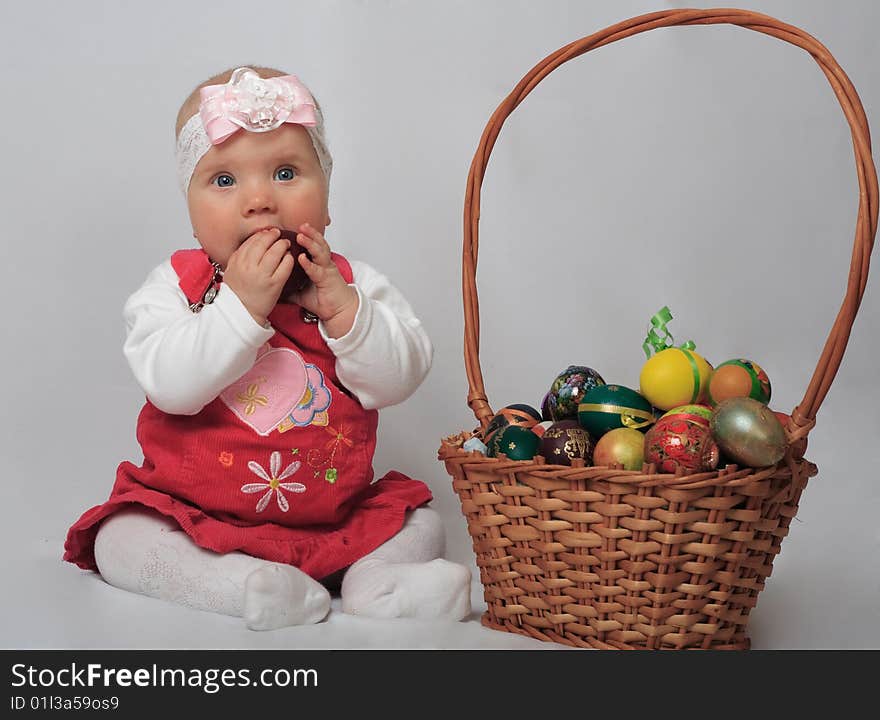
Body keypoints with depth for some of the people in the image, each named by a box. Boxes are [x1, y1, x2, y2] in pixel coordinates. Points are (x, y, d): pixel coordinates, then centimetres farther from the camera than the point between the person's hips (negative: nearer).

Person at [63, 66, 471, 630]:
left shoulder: (353, 284, -2)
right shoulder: (176, 286, -7)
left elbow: (400, 379, -12)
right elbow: (170, 386, -22)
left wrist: (340, 306, -24)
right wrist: (240, 305, -30)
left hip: (334, 515, 2)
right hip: (195, 515, -1)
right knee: (119, 540, -21)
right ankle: (240, 584, -28)